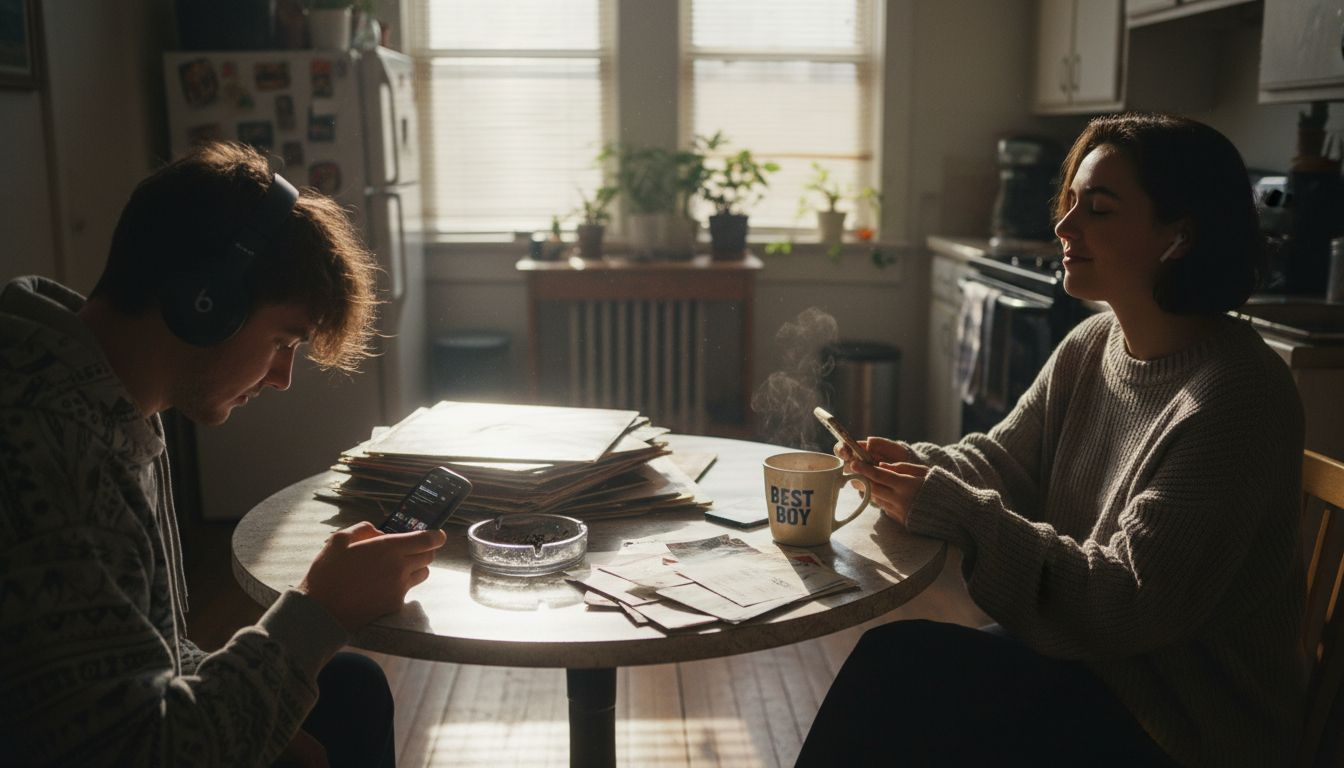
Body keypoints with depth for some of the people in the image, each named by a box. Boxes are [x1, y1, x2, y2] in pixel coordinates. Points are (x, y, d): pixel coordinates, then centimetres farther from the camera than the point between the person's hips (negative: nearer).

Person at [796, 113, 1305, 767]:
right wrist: (915, 467, -14)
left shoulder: (1235, 398, -24)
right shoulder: (1091, 347, 2)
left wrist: (951, 511, -28)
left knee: (898, 665, -19)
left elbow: (1133, 605, -25)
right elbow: (1000, 459, 8)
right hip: (1090, 661, 7)